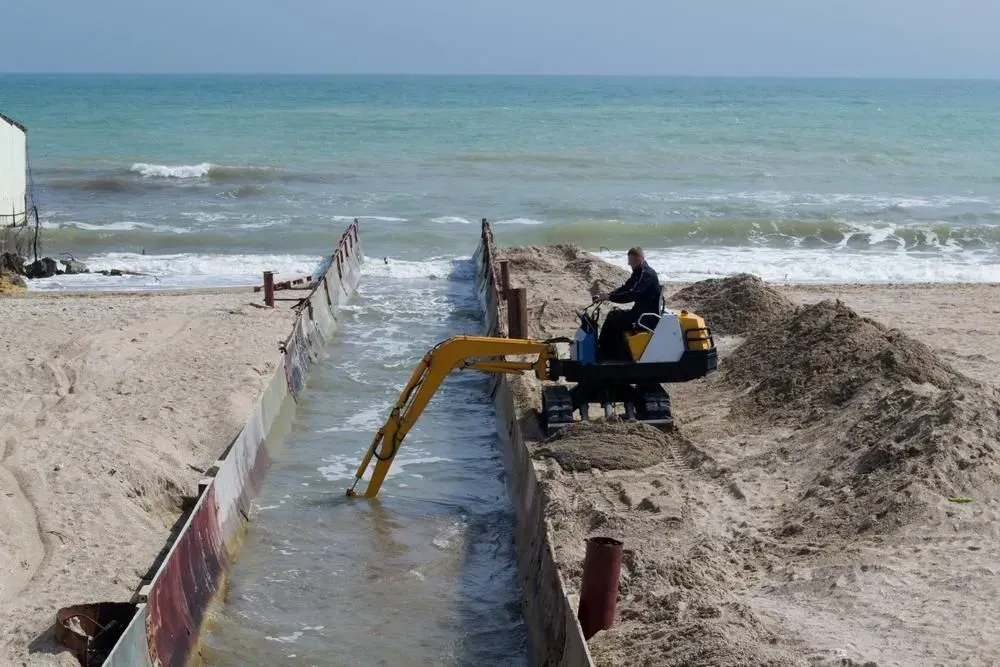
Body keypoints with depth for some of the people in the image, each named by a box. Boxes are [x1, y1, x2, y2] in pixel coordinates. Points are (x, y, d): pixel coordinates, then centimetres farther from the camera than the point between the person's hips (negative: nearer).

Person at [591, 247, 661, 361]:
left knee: (614, 318, -16)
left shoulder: (647, 274, -19)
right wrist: (606, 294, -1)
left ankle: (601, 352, -6)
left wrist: (609, 297, -28)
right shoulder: (638, 272, 13)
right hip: (640, 311, 10)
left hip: (647, 315, -10)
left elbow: (632, 294, -29)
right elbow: (624, 288, 15)